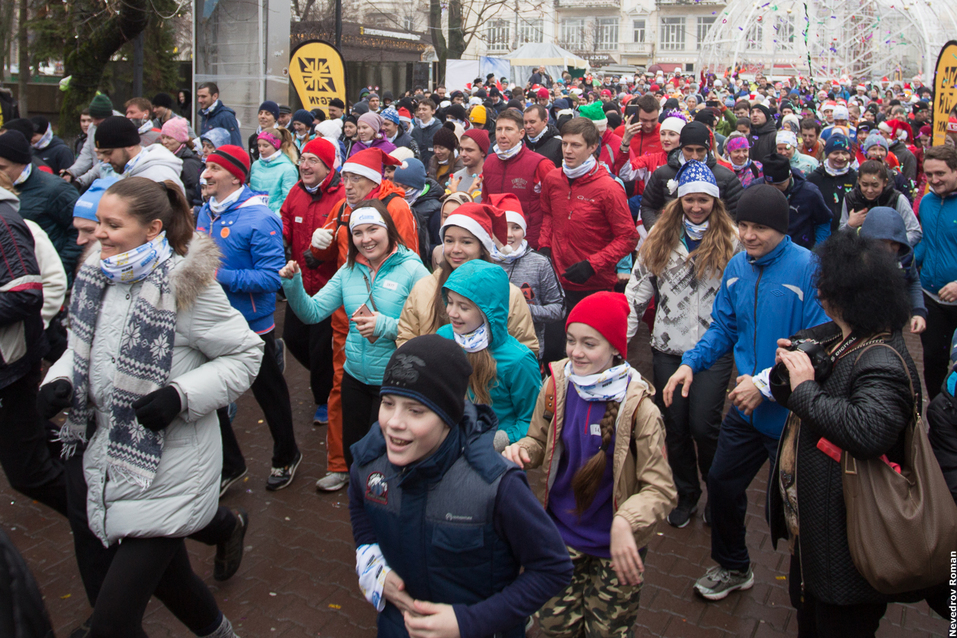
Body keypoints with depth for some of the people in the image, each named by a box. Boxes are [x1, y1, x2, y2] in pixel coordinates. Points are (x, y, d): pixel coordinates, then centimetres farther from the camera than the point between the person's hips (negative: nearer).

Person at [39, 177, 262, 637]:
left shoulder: (184, 286, -18)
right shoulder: (96, 277, 3)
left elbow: (245, 354, -11)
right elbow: (83, 347, 18)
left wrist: (180, 396, -23)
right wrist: (60, 380, -4)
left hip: (165, 472, -7)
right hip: (110, 457, 7)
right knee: (162, 571, 27)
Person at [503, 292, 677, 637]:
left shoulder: (637, 405, -20)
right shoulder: (557, 386, -9)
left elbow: (661, 489, -20)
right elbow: (538, 443, 7)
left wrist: (625, 523, -39)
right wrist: (520, 450, -17)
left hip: (615, 545, -3)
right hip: (561, 536, 3)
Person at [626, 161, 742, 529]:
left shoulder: (730, 240, 0)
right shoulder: (659, 237, 8)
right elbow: (640, 284, 9)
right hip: (668, 346, 3)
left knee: (703, 425, -6)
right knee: (674, 425, 9)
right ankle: (686, 495, 29)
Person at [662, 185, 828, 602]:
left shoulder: (808, 269, -20)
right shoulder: (736, 267, 2)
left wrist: (767, 381, -28)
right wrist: (691, 363, -6)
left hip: (791, 410, -6)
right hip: (746, 407, 7)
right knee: (722, 483, 18)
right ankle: (733, 568, 43)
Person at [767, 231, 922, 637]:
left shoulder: (882, 362, -26)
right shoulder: (833, 338, 4)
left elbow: (868, 431, -44)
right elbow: (795, 402, 16)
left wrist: (807, 389, -30)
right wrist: (789, 367, -7)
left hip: (845, 542, -9)